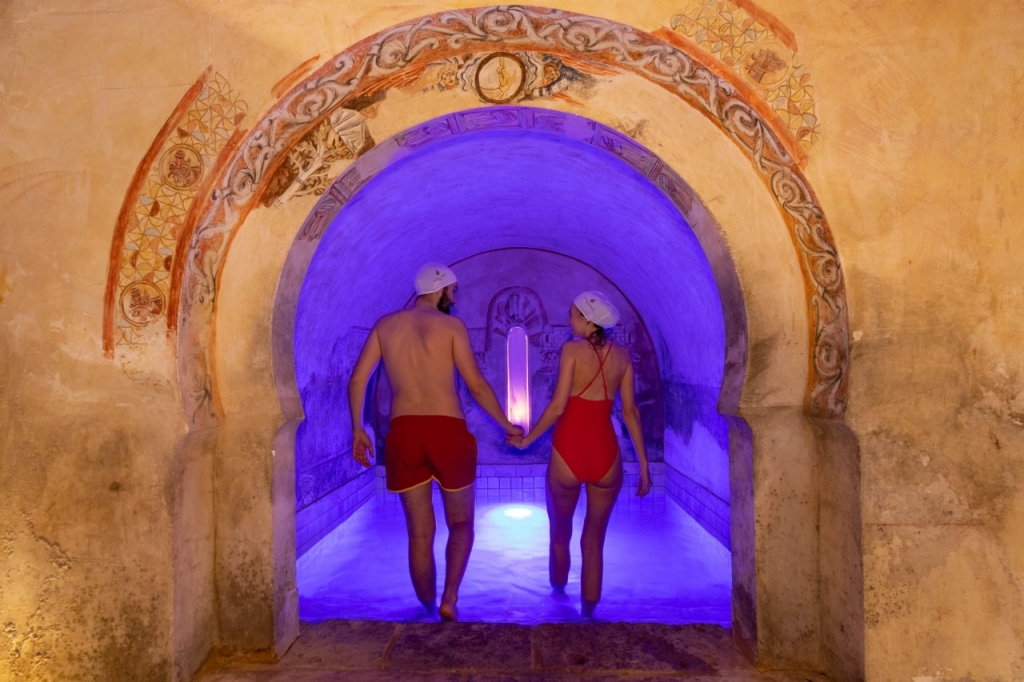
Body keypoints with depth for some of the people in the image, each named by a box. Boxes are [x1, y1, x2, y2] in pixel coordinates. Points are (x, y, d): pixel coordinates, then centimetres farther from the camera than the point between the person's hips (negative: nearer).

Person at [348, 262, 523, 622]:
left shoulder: (385, 325, 11)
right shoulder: (451, 325, 0)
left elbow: (357, 380, 7)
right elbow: (477, 385, -4)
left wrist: (357, 430, 16)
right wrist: (507, 425, 8)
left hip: (403, 432, 3)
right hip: (447, 430, -3)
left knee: (420, 533, 14)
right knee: (461, 522, 16)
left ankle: (429, 612, 23)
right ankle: (449, 599, 0)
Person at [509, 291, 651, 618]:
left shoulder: (572, 349, -7)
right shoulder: (622, 355, 5)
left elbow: (557, 406, -11)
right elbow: (630, 411, 4)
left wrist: (526, 439, 2)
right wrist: (643, 464, 9)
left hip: (568, 453, -2)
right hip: (606, 455, 2)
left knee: (560, 534, 22)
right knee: (594, 541, 15)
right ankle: (588, 612, 17)